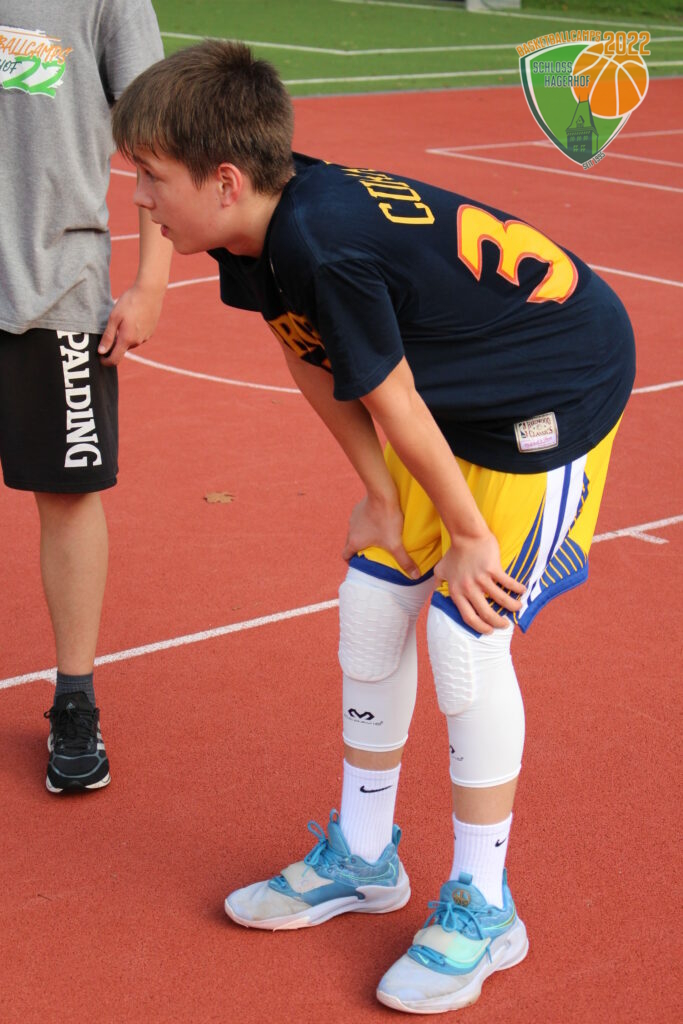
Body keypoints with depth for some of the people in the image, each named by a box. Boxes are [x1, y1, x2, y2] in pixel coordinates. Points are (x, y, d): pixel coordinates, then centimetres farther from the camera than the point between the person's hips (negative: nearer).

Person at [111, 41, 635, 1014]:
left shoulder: (331, 248, -36)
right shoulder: (259, 231, -10)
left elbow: (393, 405, -25)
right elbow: (312, 360, 3)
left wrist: (467, 535, -13)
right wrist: (379, 492, 0)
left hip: (557, 396, -9)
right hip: (462, 399, 9)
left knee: (465, 636, -12)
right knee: (370, 603, 9)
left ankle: (481, 909, 6)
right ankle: (363, 858, 26)